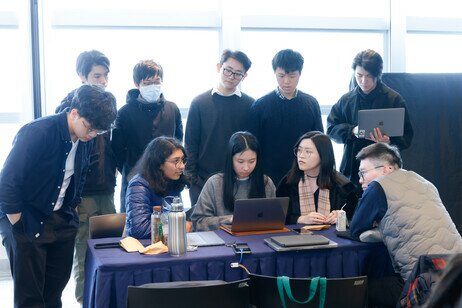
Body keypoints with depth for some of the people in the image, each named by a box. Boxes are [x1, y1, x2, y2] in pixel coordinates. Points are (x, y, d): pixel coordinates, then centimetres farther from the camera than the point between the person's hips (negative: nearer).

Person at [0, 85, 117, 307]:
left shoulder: (86, 140, 0)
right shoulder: (37, 133, -22)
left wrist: (72, 212, 12)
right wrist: (20, 228, -15)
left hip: (61, 222, 6)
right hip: (26, 222, -6)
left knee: (55, 289, 10)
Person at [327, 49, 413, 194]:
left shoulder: (394, 99, 1)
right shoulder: (346, 100, 10)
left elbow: (406, 137, -2)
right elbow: (331, 128, 7)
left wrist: (389, 141, -23)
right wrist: (352, 131, -12)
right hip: (351, 170, 3)